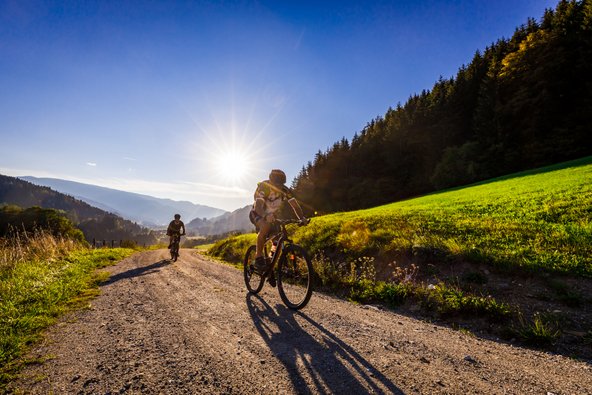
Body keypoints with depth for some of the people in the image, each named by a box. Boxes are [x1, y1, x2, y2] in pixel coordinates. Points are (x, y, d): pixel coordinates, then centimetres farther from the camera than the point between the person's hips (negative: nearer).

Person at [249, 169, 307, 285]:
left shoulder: (285, 190, -15)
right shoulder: (263, 187, -28)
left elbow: (294, 204, -22)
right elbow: (258, 206, -40)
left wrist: (302, 217, -39)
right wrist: (265, 216, -60)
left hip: (271, 216, 5)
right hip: (257, 214, -5)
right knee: (265, 227, -38)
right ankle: (258, 258, -24)